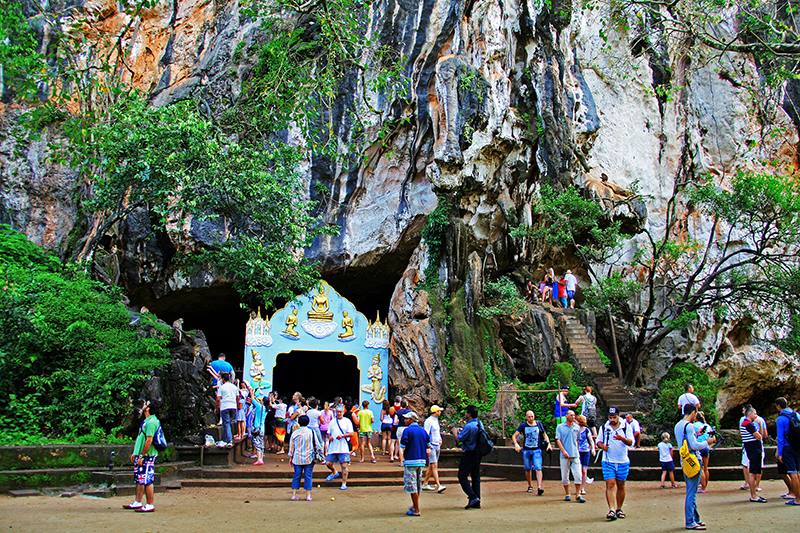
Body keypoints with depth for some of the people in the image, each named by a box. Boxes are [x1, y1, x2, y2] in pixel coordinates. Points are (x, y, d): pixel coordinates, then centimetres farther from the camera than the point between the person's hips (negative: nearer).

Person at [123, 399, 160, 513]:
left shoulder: (151, 422, -18)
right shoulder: (146, 421, 15)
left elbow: (149, 441, -22)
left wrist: (142, 456, -21)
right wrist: (135, 453, 22)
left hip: (147, 456, -10)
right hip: (141, 455, 10)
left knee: (147, 481, -6)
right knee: (139, 480, 15)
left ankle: (150, 505, -1)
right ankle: (137, 502, 24)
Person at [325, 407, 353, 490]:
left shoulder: (347, 421, 3)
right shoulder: (332, 422, 13)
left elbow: (351, 433, -3)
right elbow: (328, 433, 16)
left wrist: (342, 435, -18)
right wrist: (330, 436, -6)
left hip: (343, 447, -4)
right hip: (333, 447, 4)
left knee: (344, 465, -7)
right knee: (328, 463, 2)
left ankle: (344, 484, 0)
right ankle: (334, 473, 35)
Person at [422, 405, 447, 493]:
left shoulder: (436, 420, 16)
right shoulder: (428, 421, -12)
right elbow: (426, 435, -16)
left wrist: (440, 440, 13)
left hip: (437, 446, 9)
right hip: (431, 446, -9)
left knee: (431, 466, 11)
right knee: (434, 466, -12)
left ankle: (425, 484, 18)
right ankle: (438, 486, -16)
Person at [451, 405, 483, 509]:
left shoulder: (469, 426, -21)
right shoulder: (480, 424, 8)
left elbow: (459, 439, -17)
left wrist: (455, 432, 2)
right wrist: (460, 432, 19)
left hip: (469, 454, -9)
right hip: (477, 454, 9)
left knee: (462, 476, -2)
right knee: (476, 476, 13)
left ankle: (473, 497, -12)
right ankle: (477, 502, 16)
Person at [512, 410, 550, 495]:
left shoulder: (539, 424, 4)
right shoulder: (523, 425, 0)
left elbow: (545, 435, 16)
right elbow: (514, 436, -3)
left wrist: (548, 444, 0)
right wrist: (516, 444, -21)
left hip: (537, 450, -1)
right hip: (526, 450, 1)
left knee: (538, 468, -15)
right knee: (528, 469, 10)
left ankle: (539, 487, -22)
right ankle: (530, 486, 28)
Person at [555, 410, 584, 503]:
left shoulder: (577, 427, 10)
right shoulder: (560, 427, 2)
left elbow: (578, 440, 18)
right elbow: (558, 440, -3)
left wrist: (576, 451, 12)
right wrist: (564, 451, -14)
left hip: (575, 455, 2)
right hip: (565, 456, -2)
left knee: (578, 475, -5)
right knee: (565, 476, 4)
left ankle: (578, 495, 2)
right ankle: (567, 494, 16)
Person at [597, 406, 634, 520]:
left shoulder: (626, 426, 2)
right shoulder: (604, 427, 6)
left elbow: (631, 442, -6)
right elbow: (598, 441, 13)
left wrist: (622, 438, -26)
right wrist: (602, 446, -10)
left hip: (623, 461, 0)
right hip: (608, 461, 0)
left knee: (621, 485, 8)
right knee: (610, 484, -11)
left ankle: (619, 509, 19)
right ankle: (611, 509, -15)